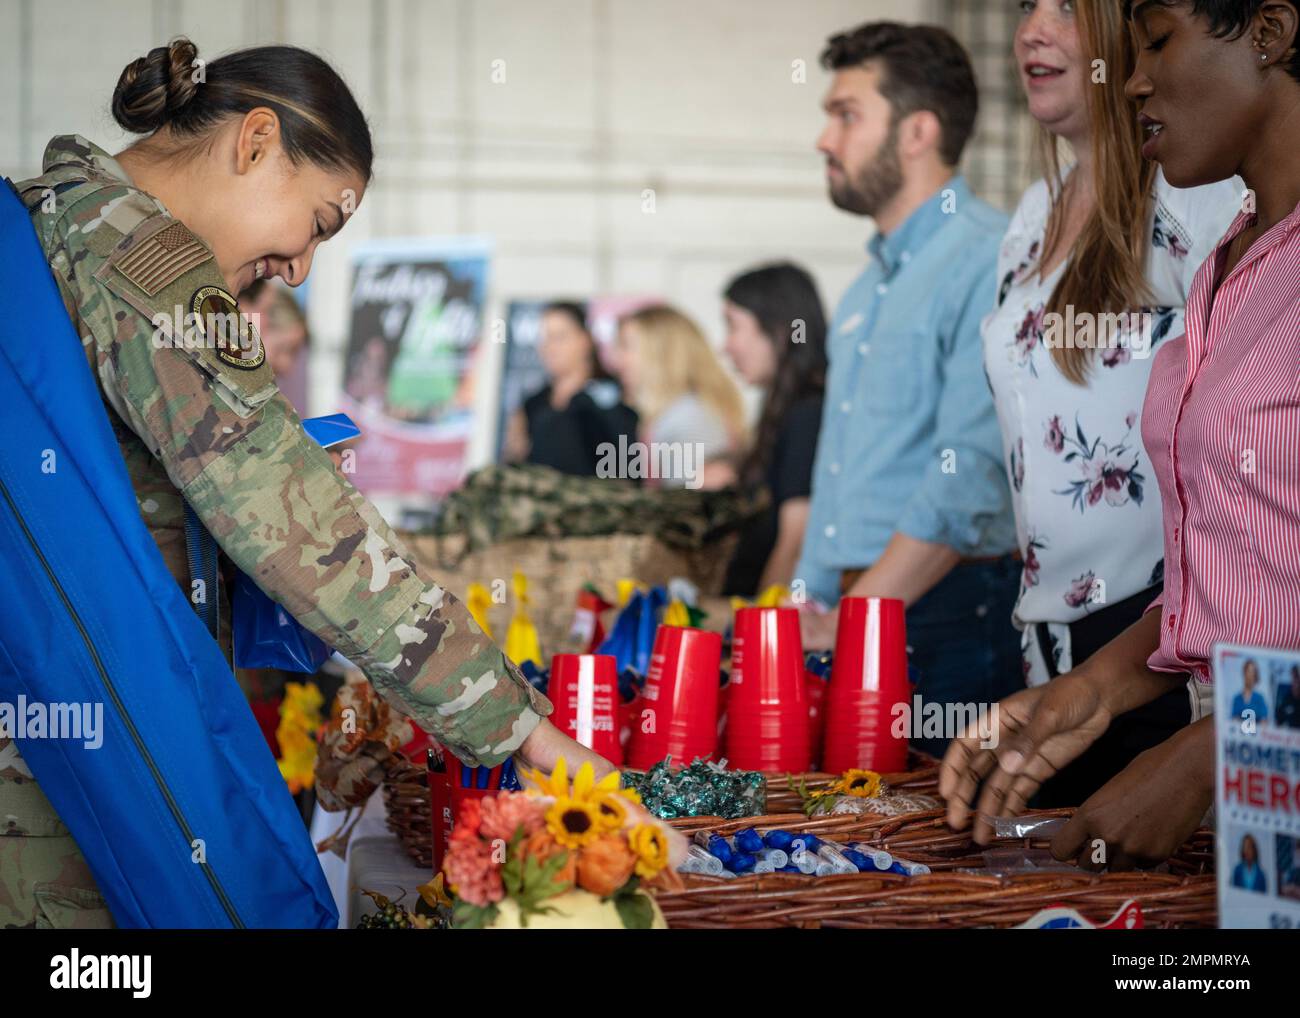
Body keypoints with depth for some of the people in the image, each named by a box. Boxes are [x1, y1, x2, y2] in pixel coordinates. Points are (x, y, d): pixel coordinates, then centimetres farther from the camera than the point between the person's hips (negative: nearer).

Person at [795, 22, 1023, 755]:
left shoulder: (989, 261, -10)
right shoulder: (867, 291, 20)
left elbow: (974, 478, -19)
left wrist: (848, 620, -18)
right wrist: (806, 611, 17)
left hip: (952, 619, -8)